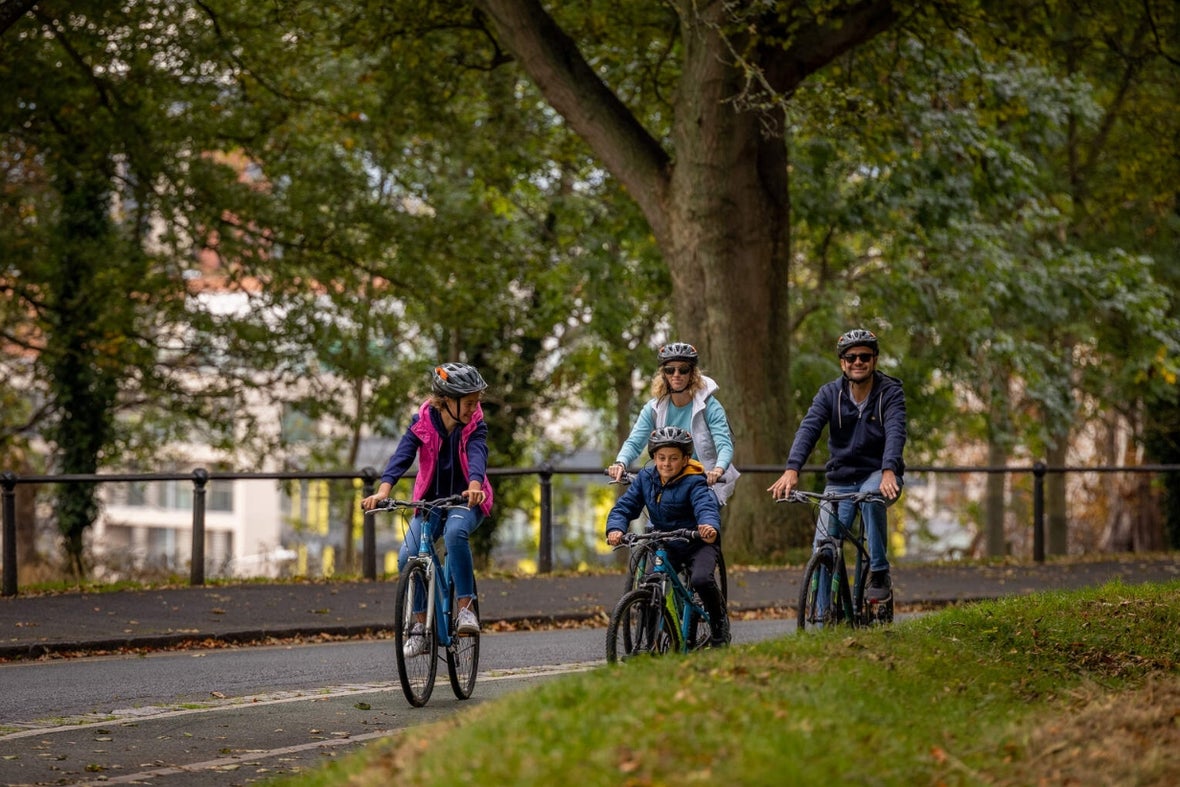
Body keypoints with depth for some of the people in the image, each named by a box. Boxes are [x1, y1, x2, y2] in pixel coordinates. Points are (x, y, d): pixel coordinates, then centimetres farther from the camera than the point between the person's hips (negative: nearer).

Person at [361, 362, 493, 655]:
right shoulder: (421, 422, -11)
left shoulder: (475, 425, -12)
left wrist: (475, 485, -53)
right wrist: (383, 490, -41)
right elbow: (402, 455, -24)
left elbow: (477, 455, -31)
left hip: (466, 501, -2)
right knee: (407, 557, -19)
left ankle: (466, 607, -25)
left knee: (455, 531, -36)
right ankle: (422, 625, -1)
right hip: (430, 501, 2)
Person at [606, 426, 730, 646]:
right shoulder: (645, 478, -3)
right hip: (664, 545, 5)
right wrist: (615, 528, -27)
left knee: (701, 579, -30)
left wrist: (710, 526, -57)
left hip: (697, 543, -5)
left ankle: (720, 620, 0)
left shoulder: (693, 482, -17)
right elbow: (624, 506, -5)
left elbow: (706, 506, -33)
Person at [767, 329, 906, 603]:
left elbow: (895, 433, -25)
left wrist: (888, 472, -45)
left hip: (879, 475, -3)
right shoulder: (830, 393, -3)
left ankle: (879, 574, -24)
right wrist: (792, 470, -37)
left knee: (871, 494, -37)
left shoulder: (890, 392, -8)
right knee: (823, 548, -11)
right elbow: (808, 429, -18)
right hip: (840, 480, 3)